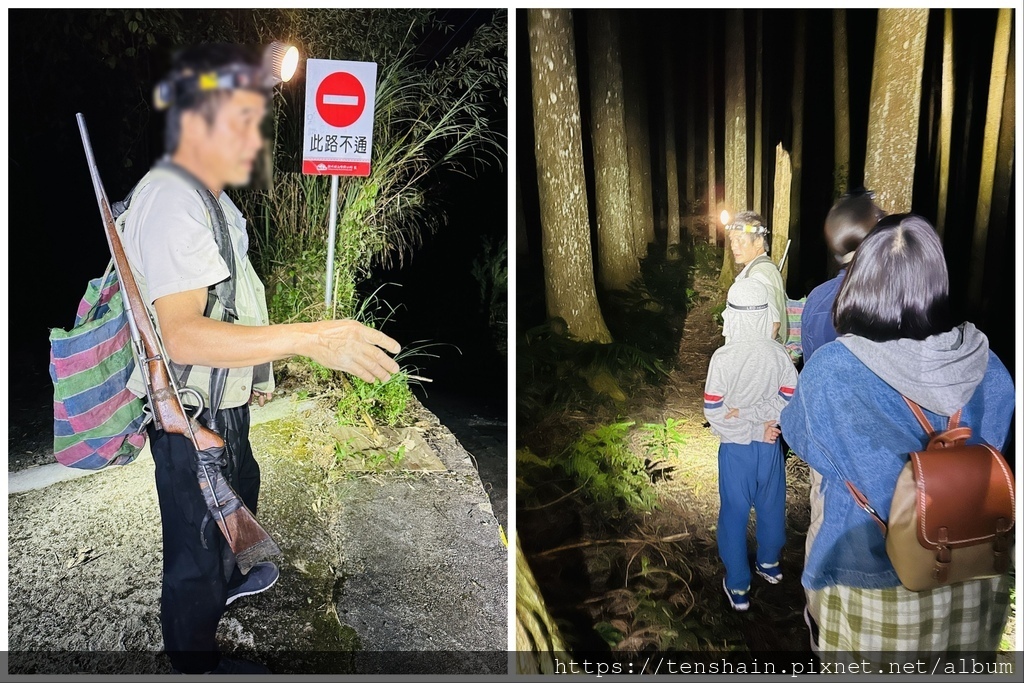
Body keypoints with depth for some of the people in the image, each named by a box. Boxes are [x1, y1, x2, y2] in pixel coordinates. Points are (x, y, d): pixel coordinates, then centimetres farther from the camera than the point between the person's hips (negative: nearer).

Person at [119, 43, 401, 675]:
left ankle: (227, 580, 58)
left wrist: (255, 373, 26)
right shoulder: (170, 201, -27)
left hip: (223, 398, 10)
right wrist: (305, 339, -44)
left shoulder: (204, 194, 8)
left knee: (238, 493, 31)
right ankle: (195, 660, 32)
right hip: (191, 416, -10)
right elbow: (182, 335, -37)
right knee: (196, 539, 9)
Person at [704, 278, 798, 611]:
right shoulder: (779, 354, -11)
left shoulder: (723, 358, -20)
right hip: (770, 445, 3)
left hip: (736, 447, -3)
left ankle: (738, 587, 18)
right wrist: (760, 418, -10)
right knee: (771, 504, 22)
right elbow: (789, 400, -8)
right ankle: (769, 564, 43)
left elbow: (714, 411, -18)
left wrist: (743, 417, -8)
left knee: (735, 513, 9)